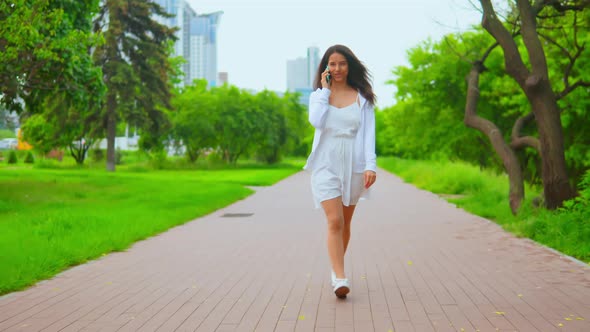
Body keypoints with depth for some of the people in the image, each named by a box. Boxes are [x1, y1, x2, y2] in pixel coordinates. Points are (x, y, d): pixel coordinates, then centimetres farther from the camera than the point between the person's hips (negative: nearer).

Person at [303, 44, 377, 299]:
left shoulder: (362, 97, 5)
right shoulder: (318, 94, 6)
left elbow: (369, 133, -1)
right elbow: (316, 121, -15)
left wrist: (370, 165, -12)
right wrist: (325, 90, -6)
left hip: (353, 165, 1)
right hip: (326, 165, -1)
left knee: (345, 223, 12)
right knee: (335, 221, -14)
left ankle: (336, 269, 31)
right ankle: (340, 279, -15)